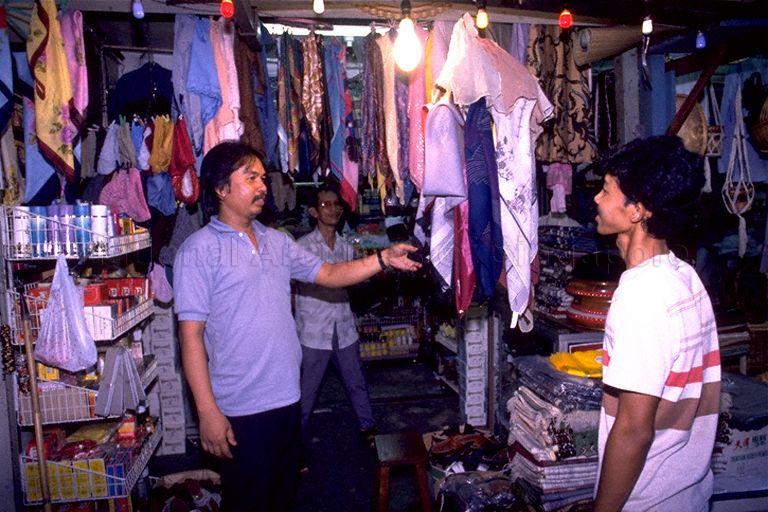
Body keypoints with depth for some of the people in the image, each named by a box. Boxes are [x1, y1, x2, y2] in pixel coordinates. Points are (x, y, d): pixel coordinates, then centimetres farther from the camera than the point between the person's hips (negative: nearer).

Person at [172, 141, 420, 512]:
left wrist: (383, 259, -4)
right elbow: (191, 335, -14)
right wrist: (207, 412, -17)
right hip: (240, 410, -6)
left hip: (287, 398, 6)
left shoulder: (276, 241, 8)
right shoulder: (199, 250, -11)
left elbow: (329, 274, 10)